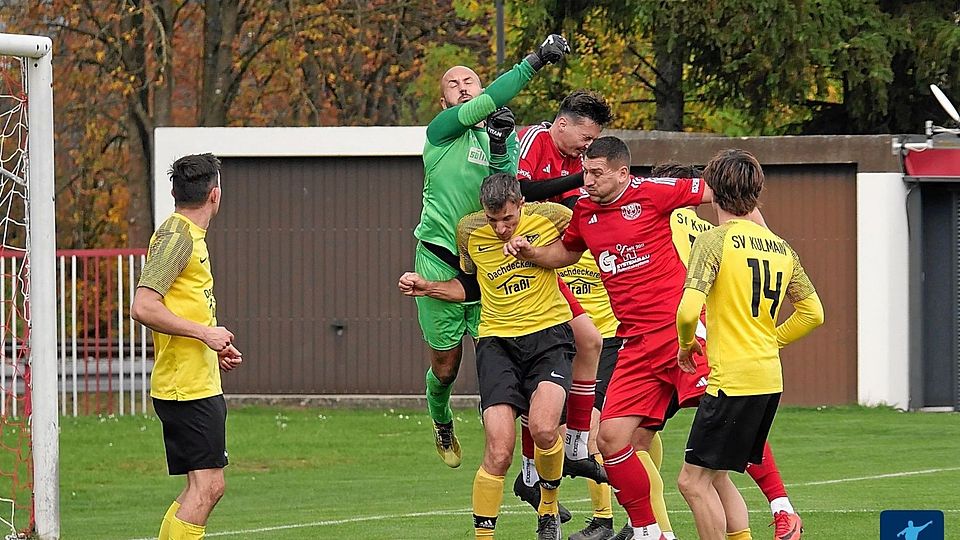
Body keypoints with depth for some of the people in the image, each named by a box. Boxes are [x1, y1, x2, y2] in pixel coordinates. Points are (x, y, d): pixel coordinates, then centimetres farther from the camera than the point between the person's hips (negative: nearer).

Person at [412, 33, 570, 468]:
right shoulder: (441, 130, -2)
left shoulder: (499, 137, 11)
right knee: (445, 366, 9)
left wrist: (500, 148, -18)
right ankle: (441, 424, 38)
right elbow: (485, 104, -20)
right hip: (440, 263, -3)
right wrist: (535, 61, -26)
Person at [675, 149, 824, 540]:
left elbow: (688, 311, -20)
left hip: (732, 380, -8)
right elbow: (813, 313, 16)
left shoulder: (715, 241, -10)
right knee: (714, 477, 18)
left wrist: (686, 345, 1)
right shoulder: (781, 248, 12)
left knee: (694, 480, -2)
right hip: (769, 379, 8)